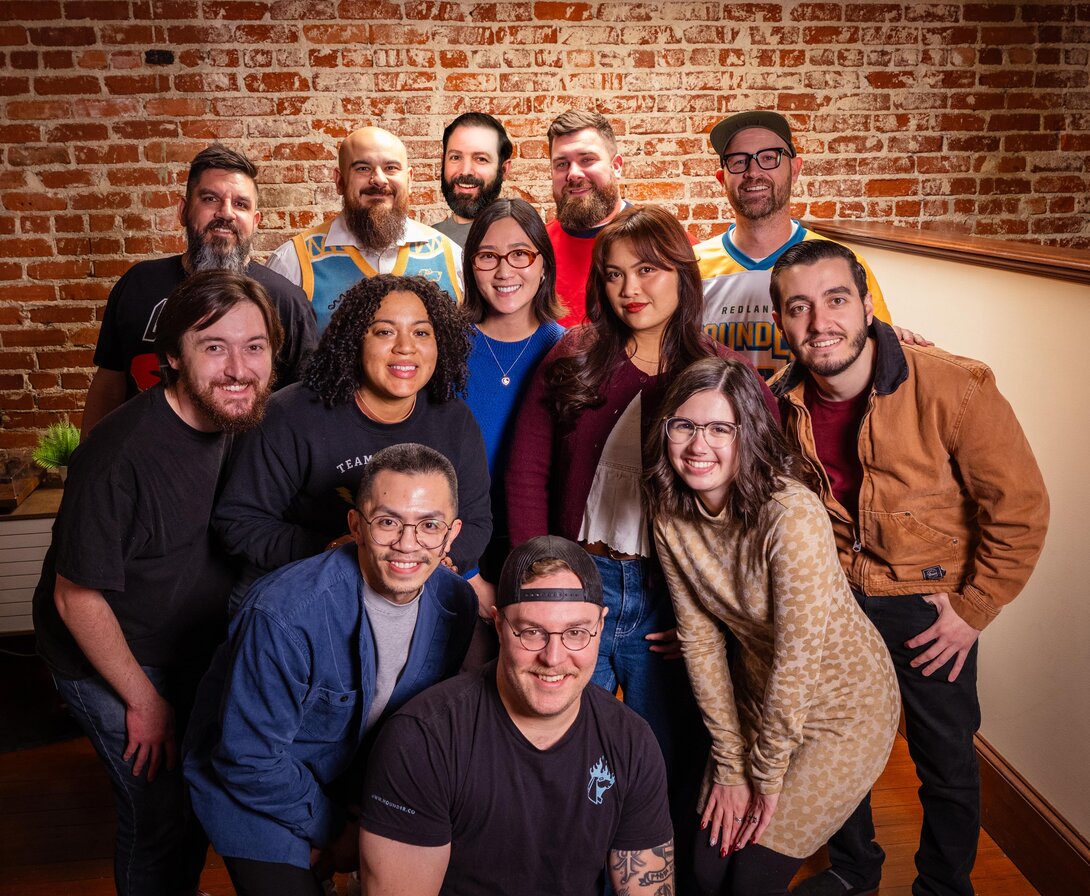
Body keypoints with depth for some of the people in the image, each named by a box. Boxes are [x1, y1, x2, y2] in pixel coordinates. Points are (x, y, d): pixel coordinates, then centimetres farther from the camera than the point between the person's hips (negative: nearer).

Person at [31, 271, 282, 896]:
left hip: (197, 648, 7)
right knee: (162, 811, 0)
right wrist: (143, 700, -14)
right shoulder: (122, 455, -32)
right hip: (111, 662, -7)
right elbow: (76, 598, -23)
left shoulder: (242, 423, -11)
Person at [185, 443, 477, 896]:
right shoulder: (285, 613, -33)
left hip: (355, 779, 5)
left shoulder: (456, 604, -15)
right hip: (254, 791, -5)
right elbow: (250, 759, -24)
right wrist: (332, 829, -14)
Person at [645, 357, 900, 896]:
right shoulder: (672, 516, -11)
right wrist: (729, 766, -6)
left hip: (841, 707, -5)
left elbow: (798, 657, -25)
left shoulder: (791, 514, -30)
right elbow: (699, 639, -7)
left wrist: (766, 774, -14)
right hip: (759, 697, 5)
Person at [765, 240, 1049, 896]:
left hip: (930, 603, -3)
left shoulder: (954, 387, -25)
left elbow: (1021, 508, -15)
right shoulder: (782, 403, -11)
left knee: (947, 763, 12)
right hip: (833, 597, 4)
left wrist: (972, 608, -12)